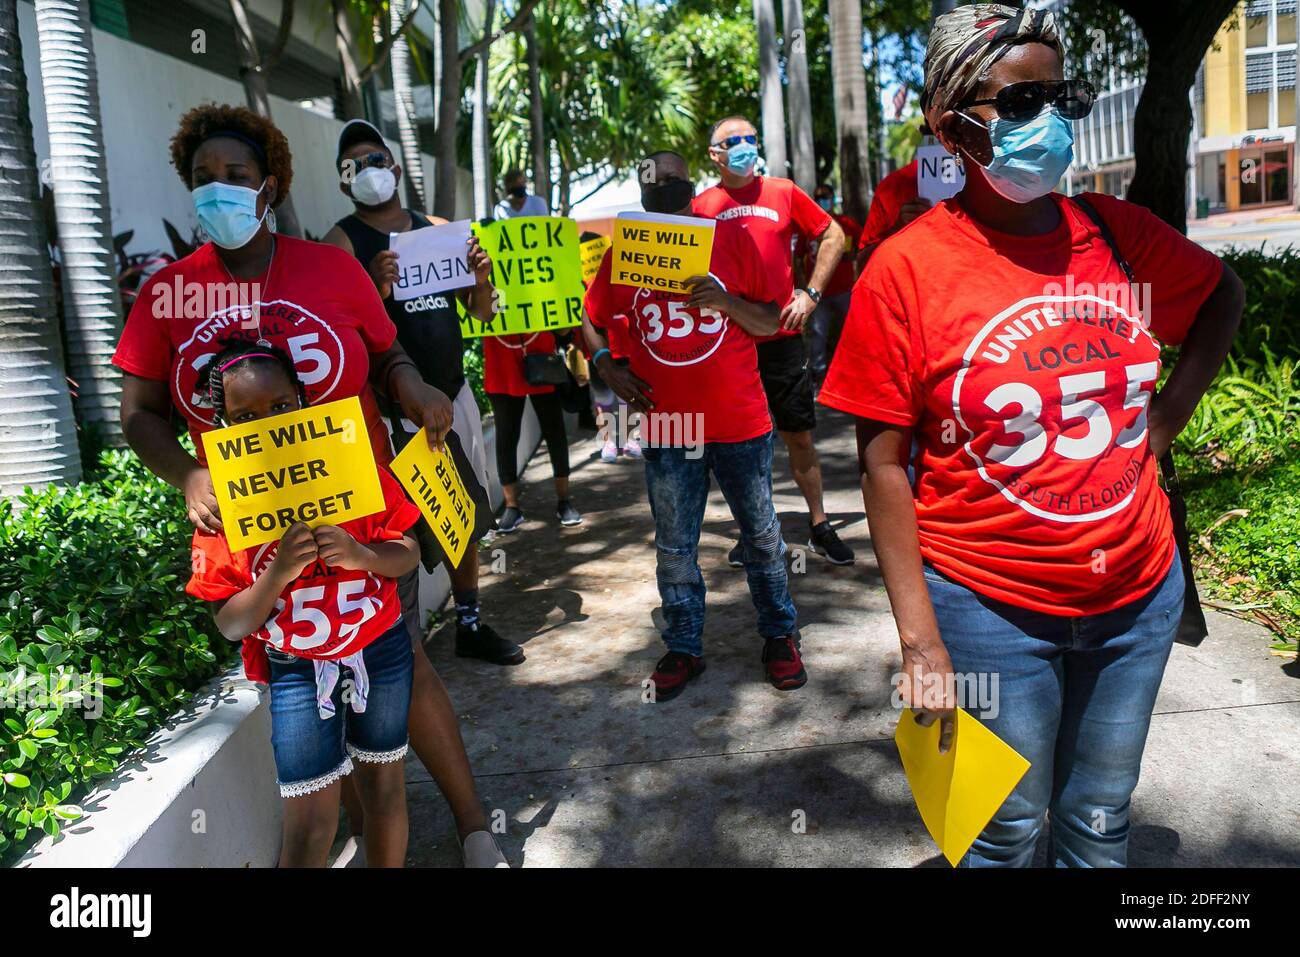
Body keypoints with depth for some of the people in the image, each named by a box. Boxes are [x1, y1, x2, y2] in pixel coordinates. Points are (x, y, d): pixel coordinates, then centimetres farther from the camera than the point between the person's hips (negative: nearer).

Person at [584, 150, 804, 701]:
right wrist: (606, 365, -4)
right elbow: (594, 320, 14)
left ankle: (779, 636, 31)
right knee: (673, 547, 11)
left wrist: (728, 302, -18)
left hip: (739, 421, -1)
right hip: (665, 424, 1)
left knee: (761, 535, 12)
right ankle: (684, 649, 28)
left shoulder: (731, 238, 0)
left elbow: (772, 323, 1)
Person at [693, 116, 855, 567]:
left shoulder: (783, 193, 3)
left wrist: (811, 294, 2)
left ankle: (819, 526, 19)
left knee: (799, 435, 5)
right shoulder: (701, 206, 3)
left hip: (781, 334, 0)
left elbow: (833, 235, 10)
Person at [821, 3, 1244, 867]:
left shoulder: (1118, 234, 0)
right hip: (992, 610, -4)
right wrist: (921, 644, -14)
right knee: (1007, 829, 15)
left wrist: (1164, 419, 5)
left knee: (1101, 823, 22)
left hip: (1139, 595, 4)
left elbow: (1224, 294, 21)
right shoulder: (906, 268, -14)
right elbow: (884, 465, -13)